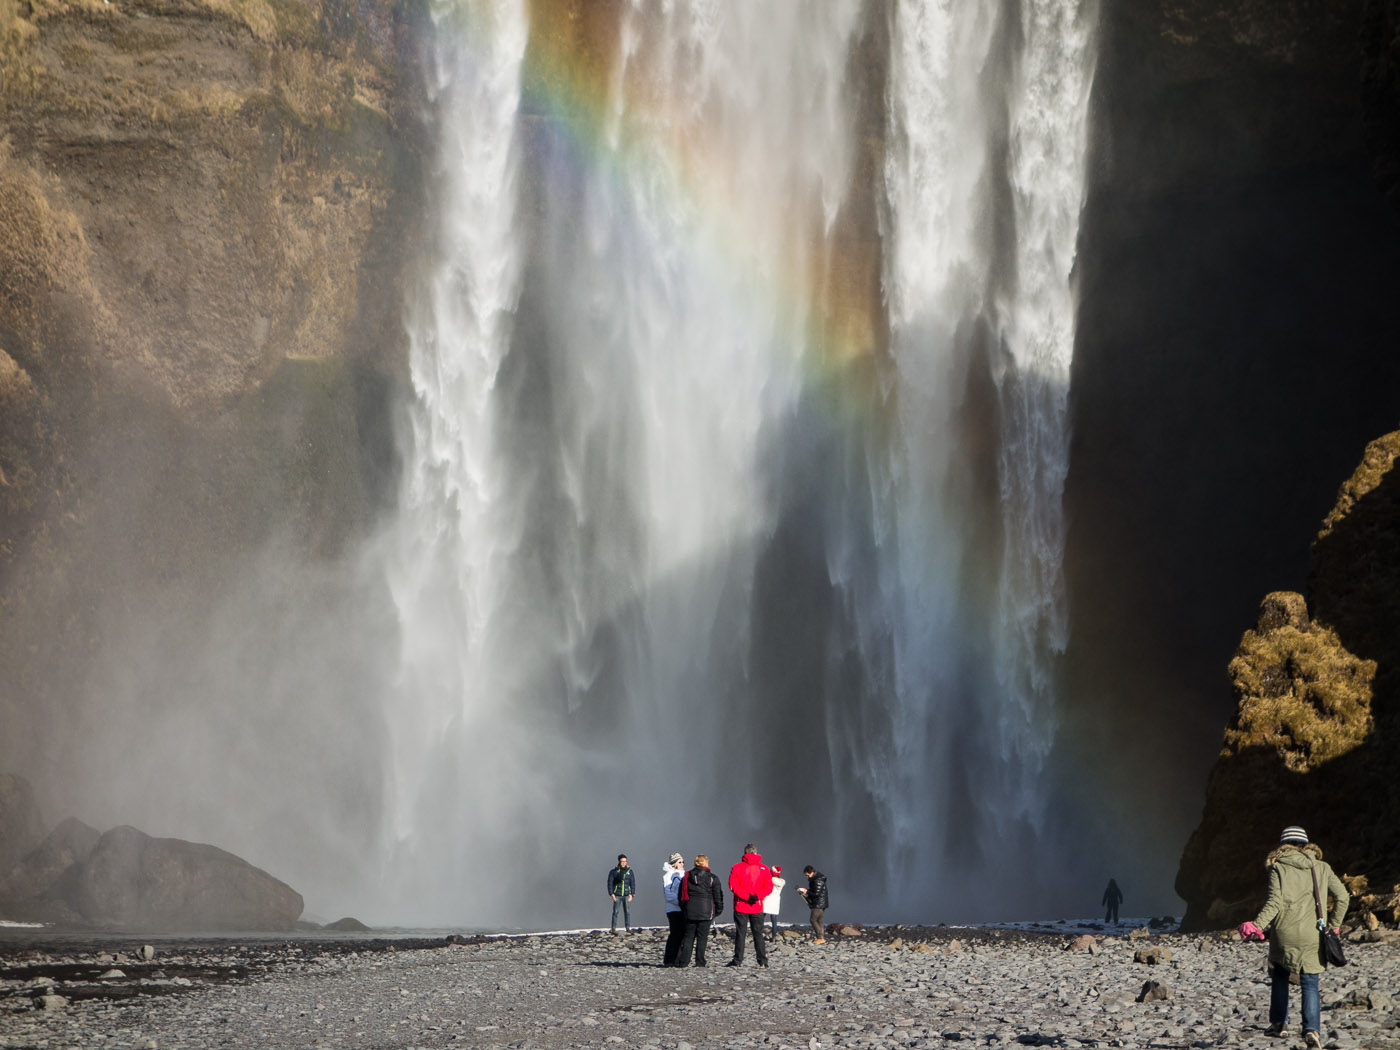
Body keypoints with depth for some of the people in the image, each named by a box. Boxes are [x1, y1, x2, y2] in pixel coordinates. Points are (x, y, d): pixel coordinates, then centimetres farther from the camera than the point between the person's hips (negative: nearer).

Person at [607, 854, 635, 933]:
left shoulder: (629, 871, 6)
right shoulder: (614, 872, 1)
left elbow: (633, 883, 6)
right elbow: (610, 883, 1)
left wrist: (631, 894, -3)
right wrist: (612, 894, -8)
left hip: (626, 895, 1)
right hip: (617, 896, -1)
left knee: (627, 912, -3)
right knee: (615, 912, -3)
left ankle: (628, 928, 2)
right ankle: (614, 928, 2)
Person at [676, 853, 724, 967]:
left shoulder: (687, 877, 8)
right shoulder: (712, 878, -1)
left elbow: (682, 895, 11)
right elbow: (718, 895, -1)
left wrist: (684, 909, 19)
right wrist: (718, 910, 9)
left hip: (690, 911, 3)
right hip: (706, 911, -3)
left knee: (688, 936, 8)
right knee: (702, 936, 1)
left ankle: (683, 961, 2)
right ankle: (699, 961, -2)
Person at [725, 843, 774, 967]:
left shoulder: (736, 868, -1)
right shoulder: (764, 868, 3)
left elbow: (733, 886, -9)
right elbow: (769, 887, -3)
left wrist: (745, 896, -11)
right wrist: (757, 896, -8)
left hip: (741, 907, -1)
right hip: (757, 907, 1)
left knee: (740, 933, 2)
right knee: (758, 933, 8)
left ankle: (738, 960, 0)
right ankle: (762, 960, 5)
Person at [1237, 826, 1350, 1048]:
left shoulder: (1278, 868, 1)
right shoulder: (1321, 868, 9)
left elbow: (1275, 902, -12)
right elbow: (1342, 897, 4)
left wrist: (1257, 925, -16)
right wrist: (1333, 925, 14)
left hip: (1284, 933, -1)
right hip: (1312, 936, 1)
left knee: (1279, 975, 21)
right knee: (1310, 983, 3)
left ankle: (1278, 1021, 21)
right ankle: (1312, 1028, -14)